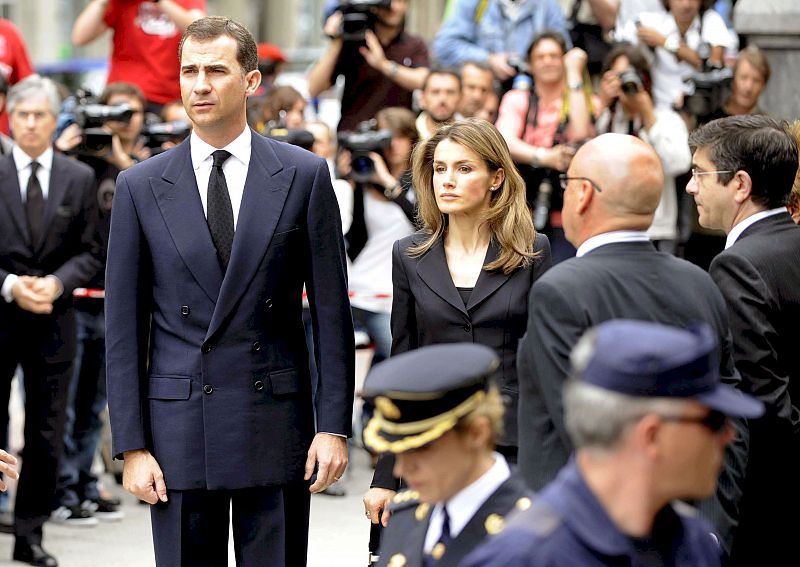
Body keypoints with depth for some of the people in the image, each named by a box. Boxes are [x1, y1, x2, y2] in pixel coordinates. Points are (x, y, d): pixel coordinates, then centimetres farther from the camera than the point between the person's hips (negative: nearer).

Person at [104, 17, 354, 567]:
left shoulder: (304, 176, 3)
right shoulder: (140, 186, 4)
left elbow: (332, 312, 3)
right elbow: (124, 326, 3)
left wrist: (334, 425, -3)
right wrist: (132, 445, -2)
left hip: (276, 430, 0)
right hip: (179, 432, 1)